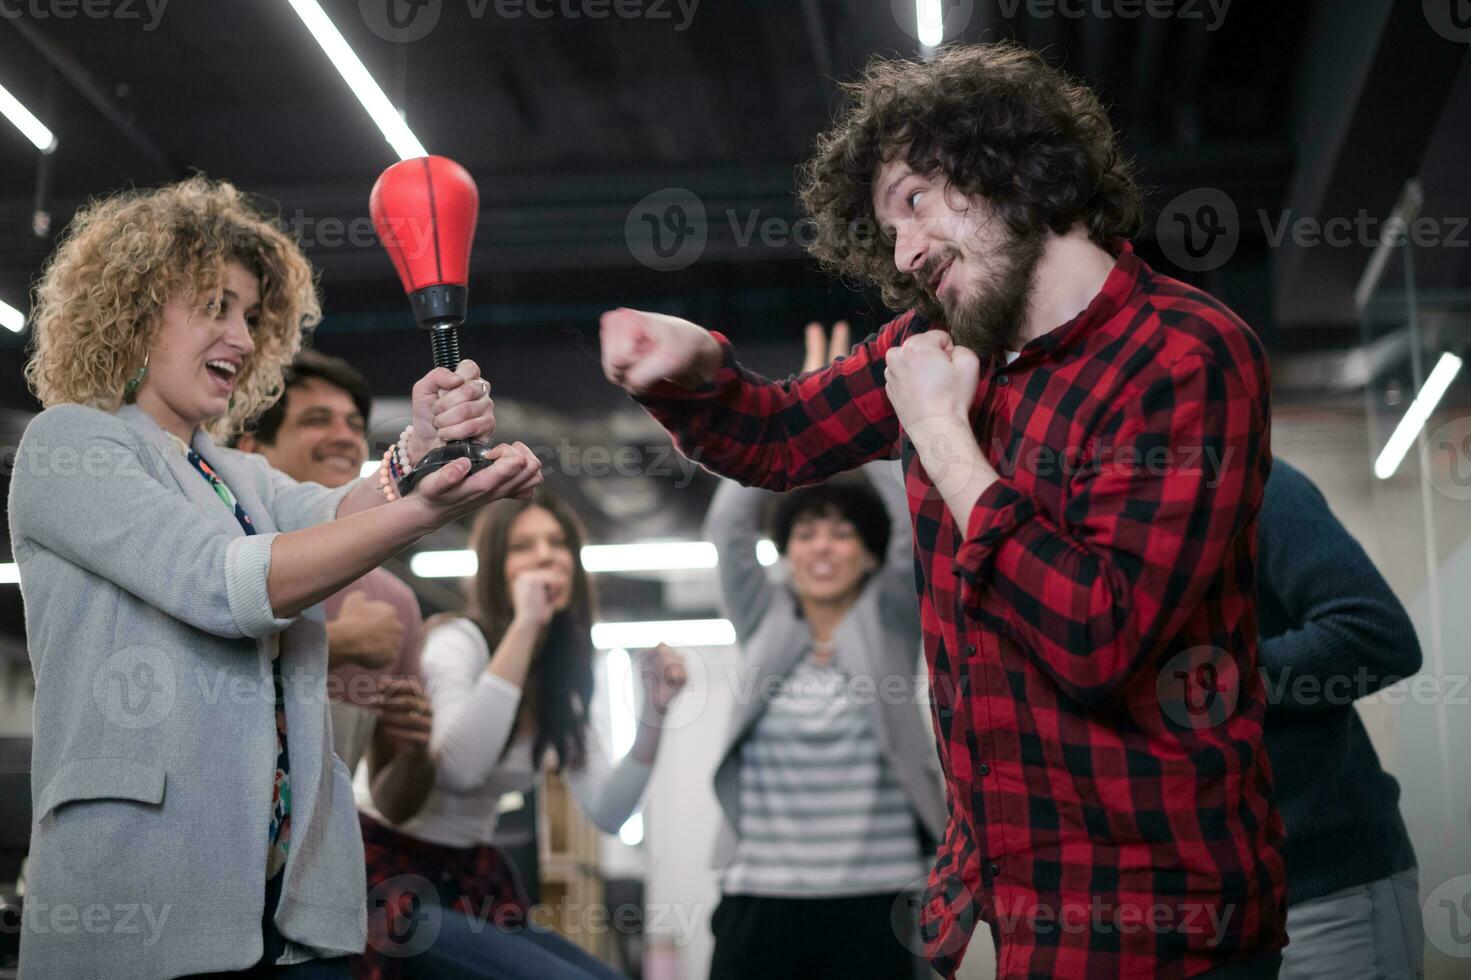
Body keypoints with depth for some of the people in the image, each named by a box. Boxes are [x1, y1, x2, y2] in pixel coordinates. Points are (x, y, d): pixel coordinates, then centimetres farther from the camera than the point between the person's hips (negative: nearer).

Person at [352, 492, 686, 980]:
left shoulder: (562, 683, 8)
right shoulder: (458, 639, -13)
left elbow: (608, 812, 2)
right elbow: (457, 768, -33)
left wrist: (653, 712, -10)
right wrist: (524, 625, -31)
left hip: (472, 884, 8)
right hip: (394, 879, -8)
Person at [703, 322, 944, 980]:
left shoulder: (890, 626, 7)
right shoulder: (765, 628, 11)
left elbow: (914, 520, -5)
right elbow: (728, 524, 2)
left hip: (875, 900, -1)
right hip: (761, 900, 2)